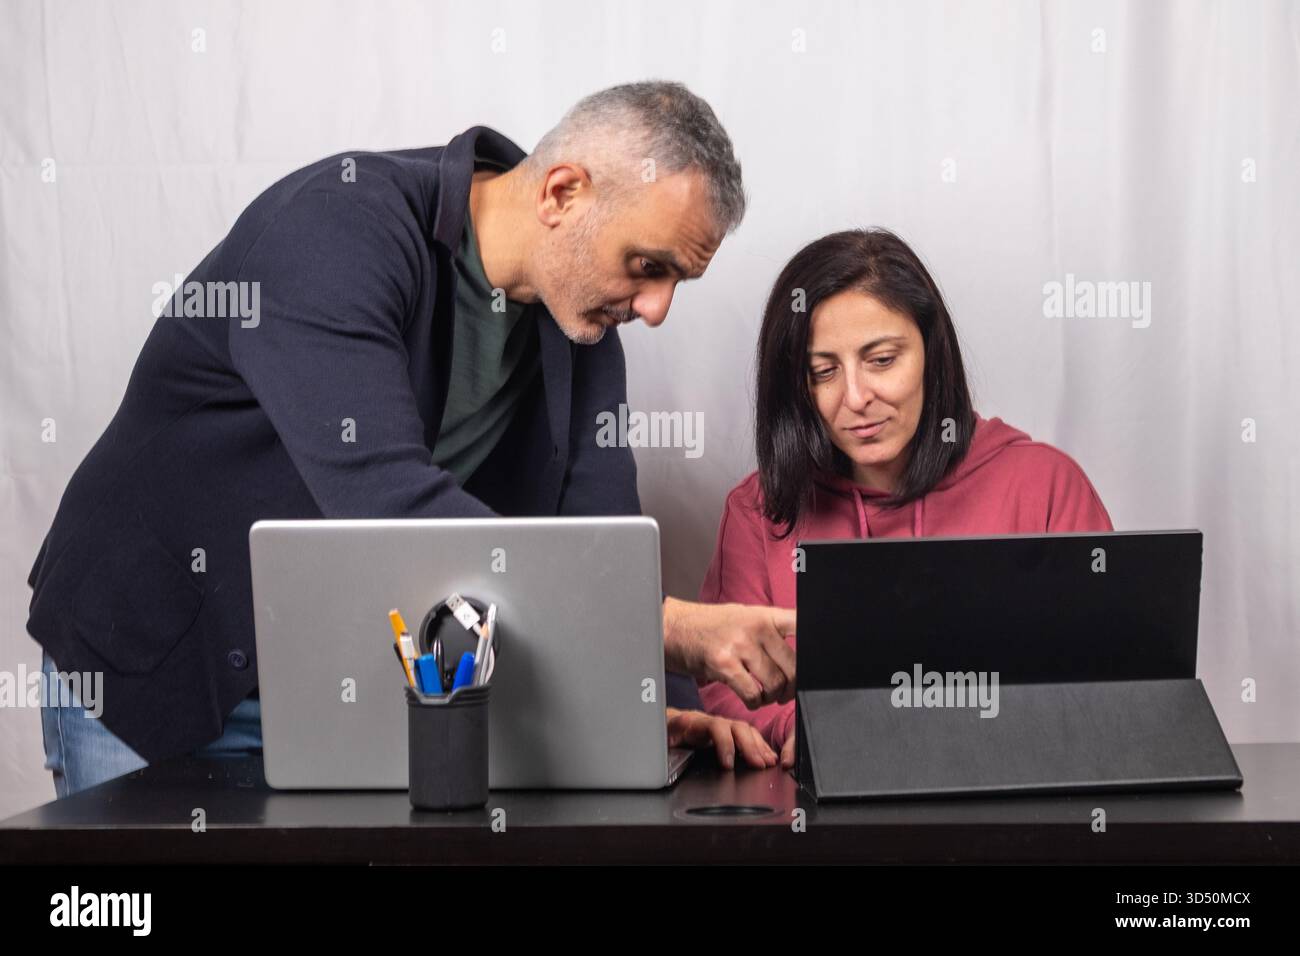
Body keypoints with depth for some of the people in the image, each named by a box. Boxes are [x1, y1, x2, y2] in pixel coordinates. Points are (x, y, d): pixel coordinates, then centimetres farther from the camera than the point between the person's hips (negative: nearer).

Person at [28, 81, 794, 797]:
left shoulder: (580, 314, -4)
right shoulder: (337, 225, -28)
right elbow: (388, 502, -40)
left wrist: (658, 701, -22)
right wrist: (672, 628, -42)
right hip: (153, 672, -5)